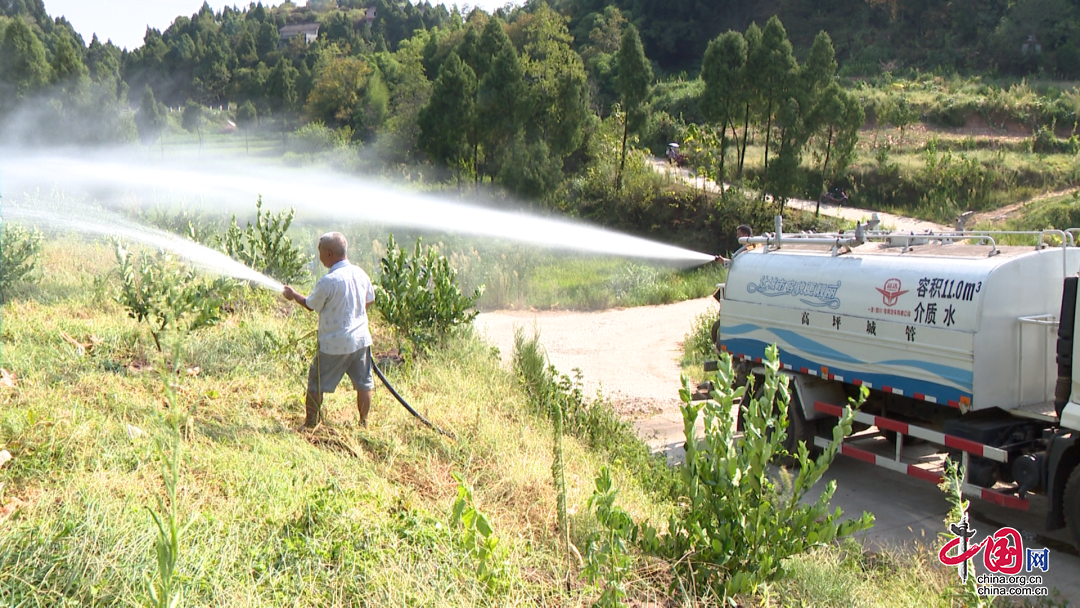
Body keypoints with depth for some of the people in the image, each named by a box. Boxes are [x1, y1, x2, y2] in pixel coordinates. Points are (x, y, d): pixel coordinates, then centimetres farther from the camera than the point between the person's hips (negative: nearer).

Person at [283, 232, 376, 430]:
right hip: (361, 339, 5)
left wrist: (293, 295, 14)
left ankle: (310, 424, 17)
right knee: (363, 383, 14)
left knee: (316, 384, 9)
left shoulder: (328, 281, -18)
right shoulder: (361, 274, -1)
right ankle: (363, 422, 22)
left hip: (334, 345, -5)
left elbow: (310, 305, -4)